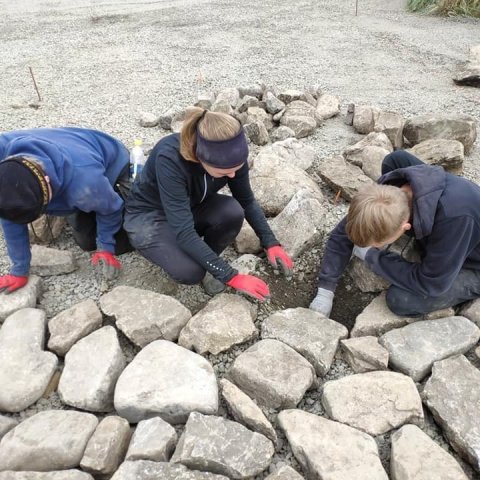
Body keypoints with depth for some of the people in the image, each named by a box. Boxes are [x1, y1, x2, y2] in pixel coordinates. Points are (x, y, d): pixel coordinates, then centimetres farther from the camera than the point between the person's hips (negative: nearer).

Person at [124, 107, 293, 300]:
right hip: (148, 216, -4)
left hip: (191, 207, 5)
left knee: (232, 212, -27)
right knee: (190, 271, -30)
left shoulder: (230, 157, -22)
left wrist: (271, 243, -13)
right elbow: (184, 232, -39)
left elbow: (247, 202, -4)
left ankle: (205, 262, -1)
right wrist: (232, 277, -37)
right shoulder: (169, 158, -38)